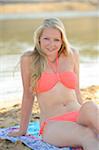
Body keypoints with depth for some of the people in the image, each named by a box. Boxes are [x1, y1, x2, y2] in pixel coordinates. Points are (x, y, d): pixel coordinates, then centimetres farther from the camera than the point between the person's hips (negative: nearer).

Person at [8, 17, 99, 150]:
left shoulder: (72, 55, 12)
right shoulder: (29, 59, 4)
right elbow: (28, 96, 12)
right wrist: (22, 130, 18)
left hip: (78, 118, 3)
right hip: (52, 124, -2)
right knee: (88, 137, -36)